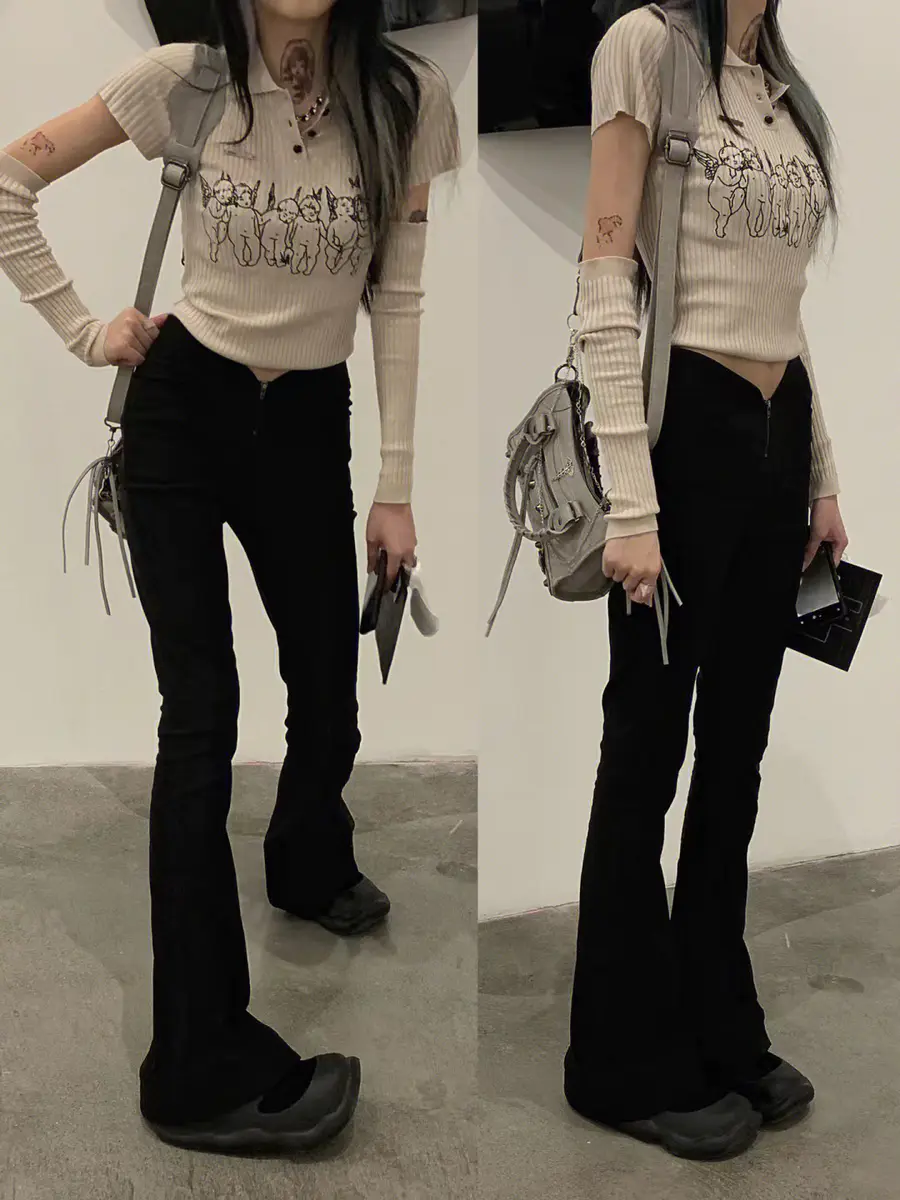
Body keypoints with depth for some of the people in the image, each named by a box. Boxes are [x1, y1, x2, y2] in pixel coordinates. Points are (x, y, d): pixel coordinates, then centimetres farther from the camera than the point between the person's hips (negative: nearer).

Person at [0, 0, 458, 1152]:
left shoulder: (408, 98, -6)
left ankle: (310, 865, 49)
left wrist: (396, 483, -3)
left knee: (329, 693, 12)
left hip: (309, 422, 3)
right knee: (202, 710, -9)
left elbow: (400, 296, -3)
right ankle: (205, 1064, -1)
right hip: (181, 410, -2)